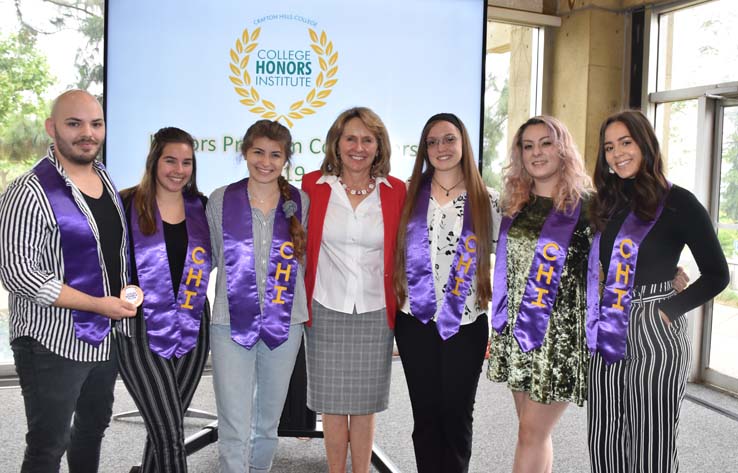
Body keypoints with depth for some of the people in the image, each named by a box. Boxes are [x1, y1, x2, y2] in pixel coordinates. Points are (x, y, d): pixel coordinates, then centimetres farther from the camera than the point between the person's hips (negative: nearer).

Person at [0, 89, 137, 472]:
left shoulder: (104, 178, 7)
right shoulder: (31, 192, -17)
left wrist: (124, 297, 7)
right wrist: (97, 304, -20)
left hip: (106, 336, 7)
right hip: (53, 342, -7)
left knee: (94, 426, 22)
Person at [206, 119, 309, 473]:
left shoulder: (300, 203, 1)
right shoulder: (220, 200, -2)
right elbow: (217, 257, 10)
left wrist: (296, 301, 6)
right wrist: (241, 284, 8)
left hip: (284, 322, 2)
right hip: (232, 322, -1)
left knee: (268, 423, 15)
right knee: (234, 429, -4)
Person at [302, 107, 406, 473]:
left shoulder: (396, 191, -1)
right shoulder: (313, 185, -2)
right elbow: (301, 248, 4)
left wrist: (401, 306, 2)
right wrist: (301, 303, 1)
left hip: (375, 314, 0)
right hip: (326, 311, 0)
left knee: (365, 405, 12)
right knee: (332, 404, 10)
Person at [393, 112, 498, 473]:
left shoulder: (487, 201, 2)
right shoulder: (409, 195, 4)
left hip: (465, 324, -1)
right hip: (416, 321, 1)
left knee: (457, 413, 8)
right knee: (425, 413, 9)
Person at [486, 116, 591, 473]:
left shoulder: (586, 205, -7)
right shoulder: (513, 205, 10)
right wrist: (497, 328, 17)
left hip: (558, 333, -5)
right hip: (515, 330, 6)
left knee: (532, 432, -1)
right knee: (535, 430, 14)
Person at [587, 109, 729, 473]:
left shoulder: (677, 202, -6)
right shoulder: (606, 204, 11)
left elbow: (716, 275, -7)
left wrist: (669, 309, -14)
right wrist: (594, 314, 2)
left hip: (653, 333, -5)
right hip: (607, 336, 6)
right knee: (604, 443, 12)